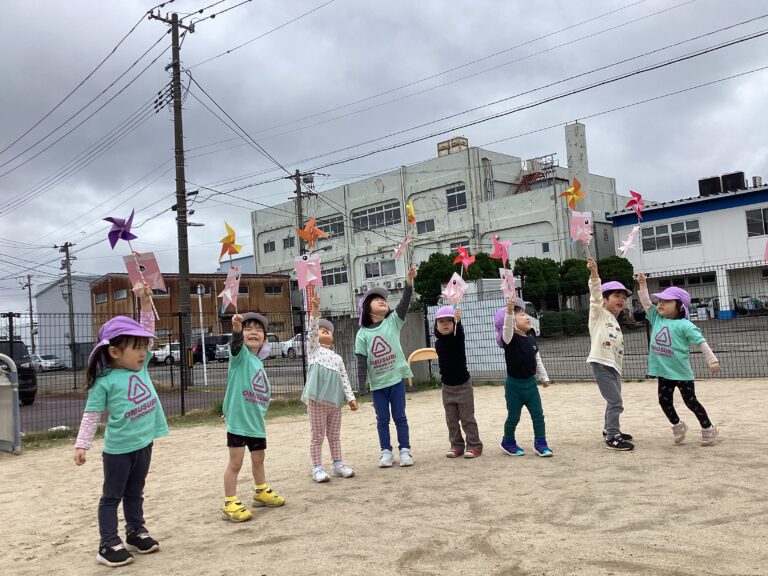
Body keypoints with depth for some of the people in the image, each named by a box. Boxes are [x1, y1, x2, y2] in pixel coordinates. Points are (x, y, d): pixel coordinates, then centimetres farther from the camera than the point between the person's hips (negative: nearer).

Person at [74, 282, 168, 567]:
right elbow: (91, 415, -10)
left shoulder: (142, 366, 3)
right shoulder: (105, 382, -13)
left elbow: (148, 331, 3)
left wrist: (145, 301, -4)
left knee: (135, 493, 20)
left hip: (144, 444, 6)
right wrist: (82, 444, -14)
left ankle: (136, 533, 33)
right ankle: (109, 544, 14)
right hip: (118, 449, -6)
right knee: (112, 497, 7)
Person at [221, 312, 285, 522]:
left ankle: (261, 493, 40)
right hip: (238, 420, -8)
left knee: (258, 459, 22)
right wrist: (236, 328, -55)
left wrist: (260, 411, 15)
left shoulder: (259, 362, 11)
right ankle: (230, 504, 9)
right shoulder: (241, 354, -10)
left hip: (256, 420, 8)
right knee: (235, 463, -2)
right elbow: (236, 343, -35)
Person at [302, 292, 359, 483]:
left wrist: (350, 397, 3)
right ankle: (317, 468, 6)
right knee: (318, 436, 0)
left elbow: (344, 379, 14)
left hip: (334, 400, 5)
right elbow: (312, 330, -10)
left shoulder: (337, 358, 19)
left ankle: (338, 464, 23)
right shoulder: (313, 348, 6)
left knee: (334, 435, 14)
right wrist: (315, 309, -23)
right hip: (316, 399, -5)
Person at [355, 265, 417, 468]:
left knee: (400, 416, 7)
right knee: (382, 419, 9)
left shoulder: (393, 321, -1)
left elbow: (404, 304, -15)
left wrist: (409, 282, -28)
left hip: (396, 378, 0)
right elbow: (361, 361, -3)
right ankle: (386, 451, 20)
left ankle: (404, 450, 17)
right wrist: (361, 386, -7)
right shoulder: (362, 334, -2)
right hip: (377, 383, 0)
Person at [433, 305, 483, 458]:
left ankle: (474, 445, 12)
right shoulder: (438, 343, 1)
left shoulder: (458, 337, -11)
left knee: (467, 418, 2)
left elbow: (459, 330, -35)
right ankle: (456, 445, 21)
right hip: (447, 387, 4)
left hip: (463, 385, -4)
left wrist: (458, 319, -53)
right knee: (451, 420, 10)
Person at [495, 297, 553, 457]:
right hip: (514, 384, -5)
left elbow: (537, 360, 15)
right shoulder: (510, 338, -15)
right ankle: (508, 443, 26)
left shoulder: (531, 339, 5)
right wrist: (509, 311, -55)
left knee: (538, 414, 4)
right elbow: (507, 326, -38)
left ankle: (540, 443, 16)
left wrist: (544, 377, 20)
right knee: (513, 417, 6)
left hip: (531, 383, 5)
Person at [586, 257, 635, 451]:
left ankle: (610, 430, 36)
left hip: (614, 365, 8)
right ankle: (612, 438, -3)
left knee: (614, 401, 19)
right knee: (615, 402, -10)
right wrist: (594, 273, -33)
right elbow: (595, 294, -19)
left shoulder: (615, 321, 21)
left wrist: (618, 368, 16)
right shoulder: (598, 313, -1)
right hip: (600, 363, -8)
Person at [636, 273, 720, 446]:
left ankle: (708, 428, 23)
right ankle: (677, 425, 33)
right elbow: (646, 303, 7)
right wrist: (643, 284, 2)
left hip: (682, 372, -5)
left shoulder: (684, 325, -13)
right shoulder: (656, 318, 4)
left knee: (691, 402, 4)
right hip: (664, 372, 6)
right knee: (664, 401, 10)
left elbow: (701, 342, -14)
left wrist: (712, 360, -19)